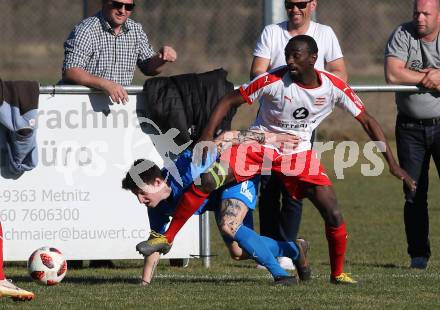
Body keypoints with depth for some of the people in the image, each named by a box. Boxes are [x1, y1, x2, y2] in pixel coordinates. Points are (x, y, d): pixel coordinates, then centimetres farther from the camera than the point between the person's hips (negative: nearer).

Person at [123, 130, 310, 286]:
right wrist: (144, 284, -6)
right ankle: (295, 250, 28)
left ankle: (280, 275, -23)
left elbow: (225, 139, -33)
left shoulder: (185, 173, -38)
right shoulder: (158, 207, -15)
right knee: (238, 252, 5)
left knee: (229, 226, -32)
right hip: (217, 194, 8)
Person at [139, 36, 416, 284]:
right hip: (260, 144, -1)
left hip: (299, 153, 2)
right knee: (207, 180, -21)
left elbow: (367, 121, -5)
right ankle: (166, 238, -8)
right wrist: (209, 134, -22)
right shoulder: (274, 80, -20)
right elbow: (230, 101, -10)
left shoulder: (335, 88, -15)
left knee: (333, 214, -12)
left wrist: (393, 164, -7)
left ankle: (338, 273, 12)